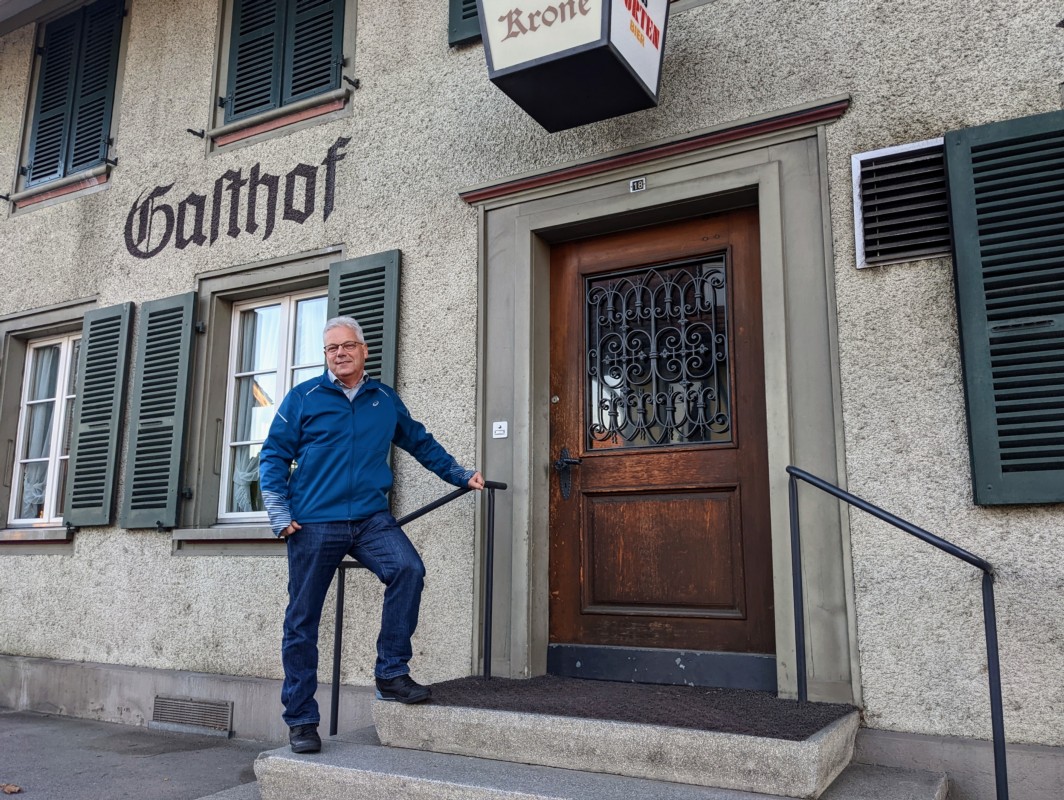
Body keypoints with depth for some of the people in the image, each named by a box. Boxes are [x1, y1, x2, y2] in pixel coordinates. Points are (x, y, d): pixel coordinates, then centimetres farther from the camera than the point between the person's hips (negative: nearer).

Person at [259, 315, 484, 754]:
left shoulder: (385, 400, 13)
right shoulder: (303, 398, 5)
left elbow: (421, 442, 25)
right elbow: (273, 455, 5)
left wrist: (461, 475, 25)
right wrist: (279, 513, -5)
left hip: (371, 517, 2)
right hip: (313, 523, -1)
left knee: (408, 569, -25)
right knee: (302, 622, 2)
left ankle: (391, 674, -10)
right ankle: (301, 719, 17)